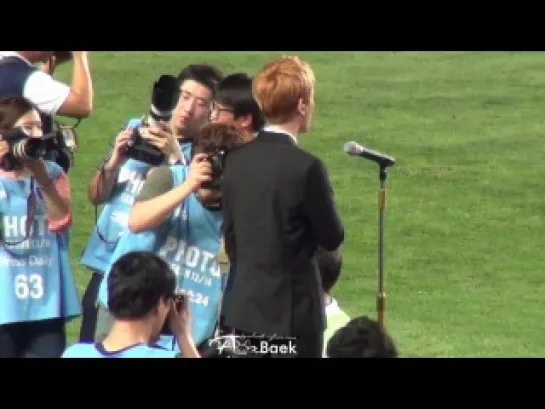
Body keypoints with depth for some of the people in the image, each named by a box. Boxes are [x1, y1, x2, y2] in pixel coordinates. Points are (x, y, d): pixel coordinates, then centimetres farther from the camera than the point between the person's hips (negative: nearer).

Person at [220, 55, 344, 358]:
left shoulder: (236, 160, 3)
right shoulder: (305, 167, -17)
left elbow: (230, 235, 11)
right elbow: (332, 238, -7)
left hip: (244, 308, 6)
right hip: (292, 312, -6)